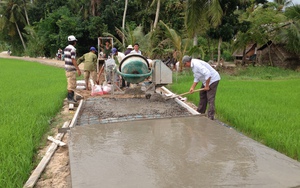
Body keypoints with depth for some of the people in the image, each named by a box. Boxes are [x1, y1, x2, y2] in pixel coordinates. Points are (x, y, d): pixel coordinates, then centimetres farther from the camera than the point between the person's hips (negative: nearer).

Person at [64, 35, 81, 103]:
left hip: (67, 68, 10)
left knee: (70, 84, 15)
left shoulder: (66, 48, 13)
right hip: (71, 69, -10)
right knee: (72, 84, -5)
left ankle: (71, 97, 20)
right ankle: (70, 98, -2)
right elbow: (73, 60, -20)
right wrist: (78, 69, -19)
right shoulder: (73, 49, -16)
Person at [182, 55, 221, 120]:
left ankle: (211, 117, -9)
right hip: (206, 80, 11)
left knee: (210, 98, -12)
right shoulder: (193, 65, 8)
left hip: (212, 79, -11)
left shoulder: (196, 64, -26)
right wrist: (192, 87, 6)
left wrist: (207, 86, -23)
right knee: (202, 95, 19)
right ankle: (200, 112, 31)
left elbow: (208, 74, -32)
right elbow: (196, 78, 13)